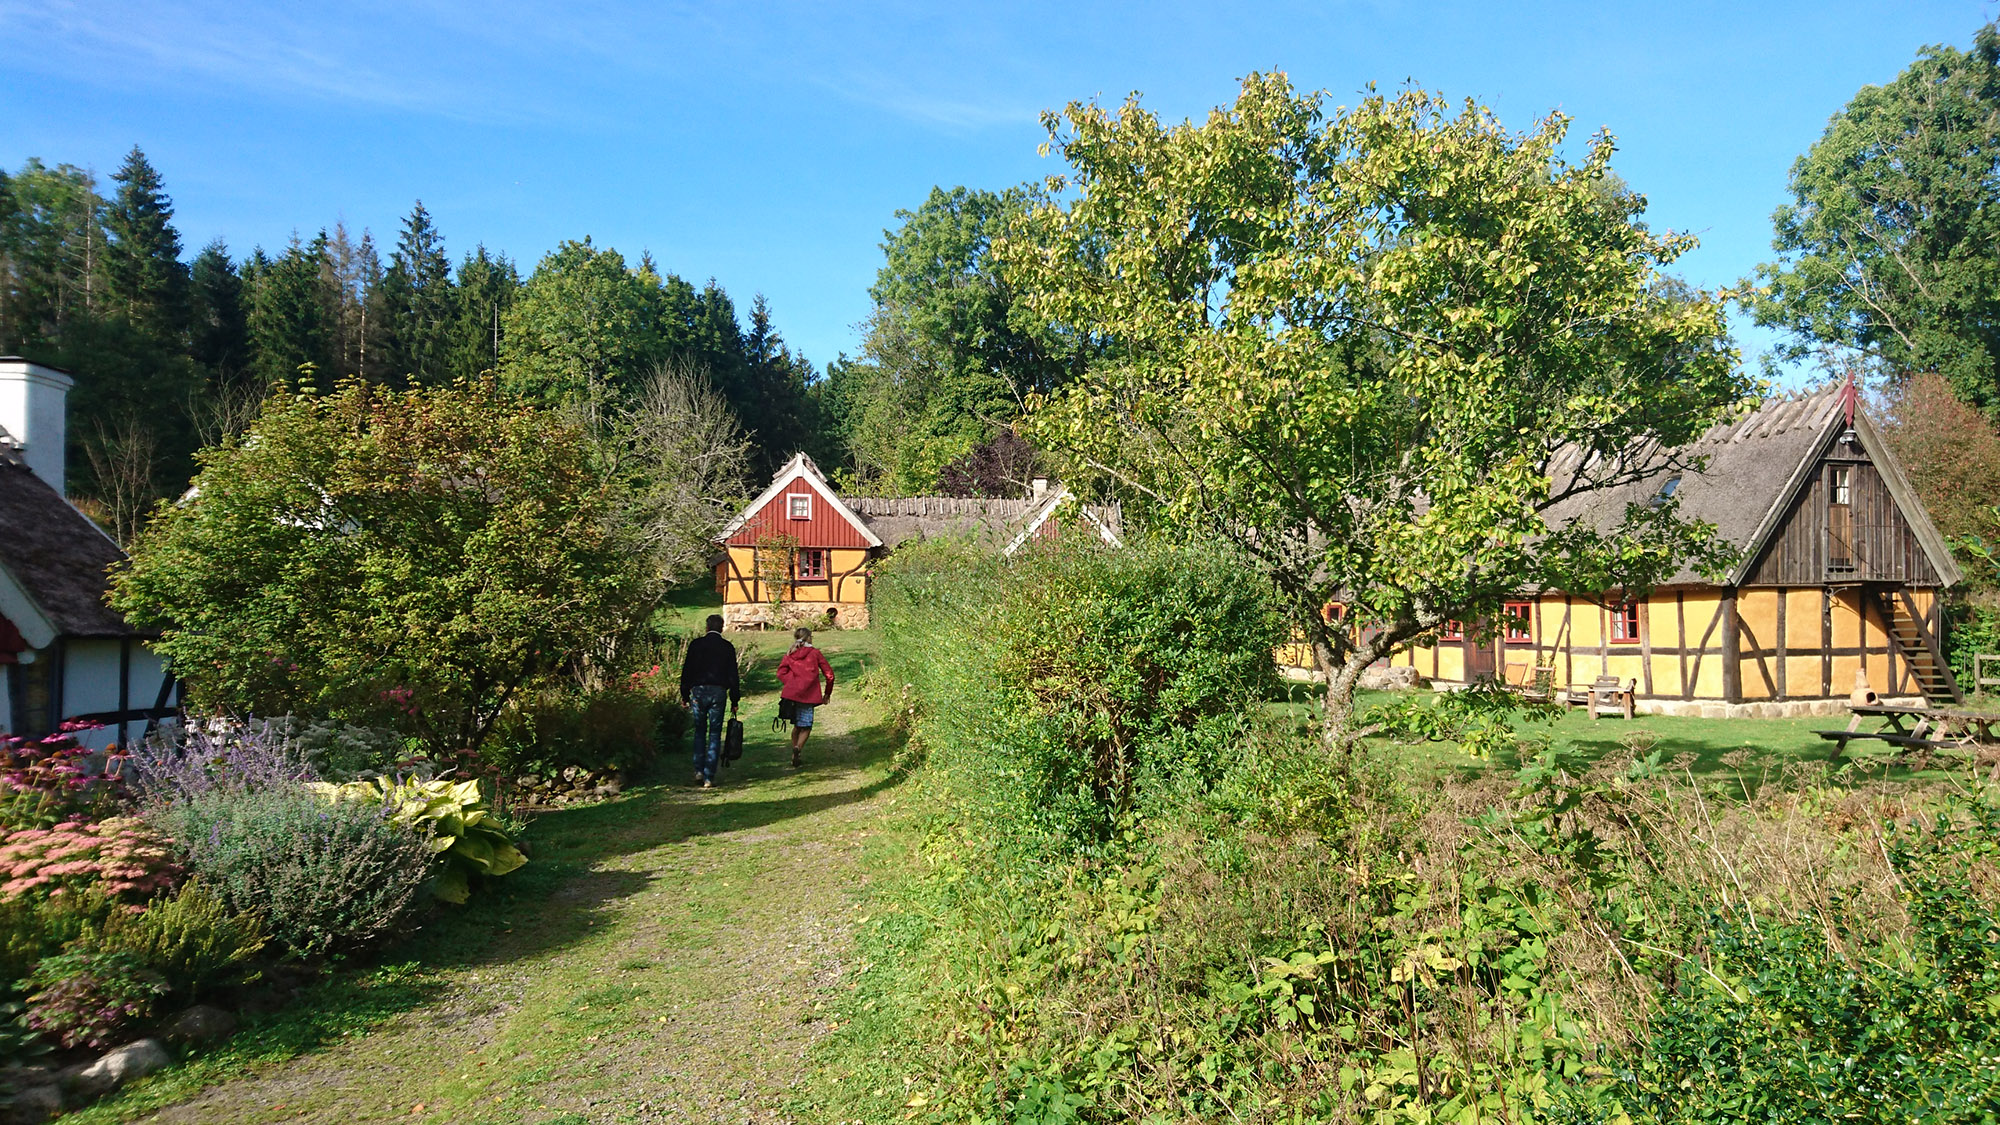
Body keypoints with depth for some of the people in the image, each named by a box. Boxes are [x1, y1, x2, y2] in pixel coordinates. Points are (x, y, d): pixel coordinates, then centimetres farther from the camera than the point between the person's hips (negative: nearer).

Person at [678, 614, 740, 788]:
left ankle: (699, 771, 6)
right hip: (718, 692, -1)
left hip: (698, 691, 1)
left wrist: (685, 696, 10)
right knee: (715, 734, 4)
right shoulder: (728, 647, 2)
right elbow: (733, 676, 2)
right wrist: (735, 701, 8)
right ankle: (709, 777, 2)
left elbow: (686, 671, 3)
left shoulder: (696, 644, 2)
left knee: (699, 731, 15)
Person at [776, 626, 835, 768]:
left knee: (797, 726, 19)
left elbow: (781, 673, 0)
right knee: (805, 727, 2)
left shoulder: (789, 655, 13)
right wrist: (827, 693, 14)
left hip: (791, 693, 4)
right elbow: (829, 674, 3)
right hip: (808, 696, -4)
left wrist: (790, 686, 3)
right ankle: (797, 748, -25)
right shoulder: (815, 653, 5)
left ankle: (794, 756, 19)